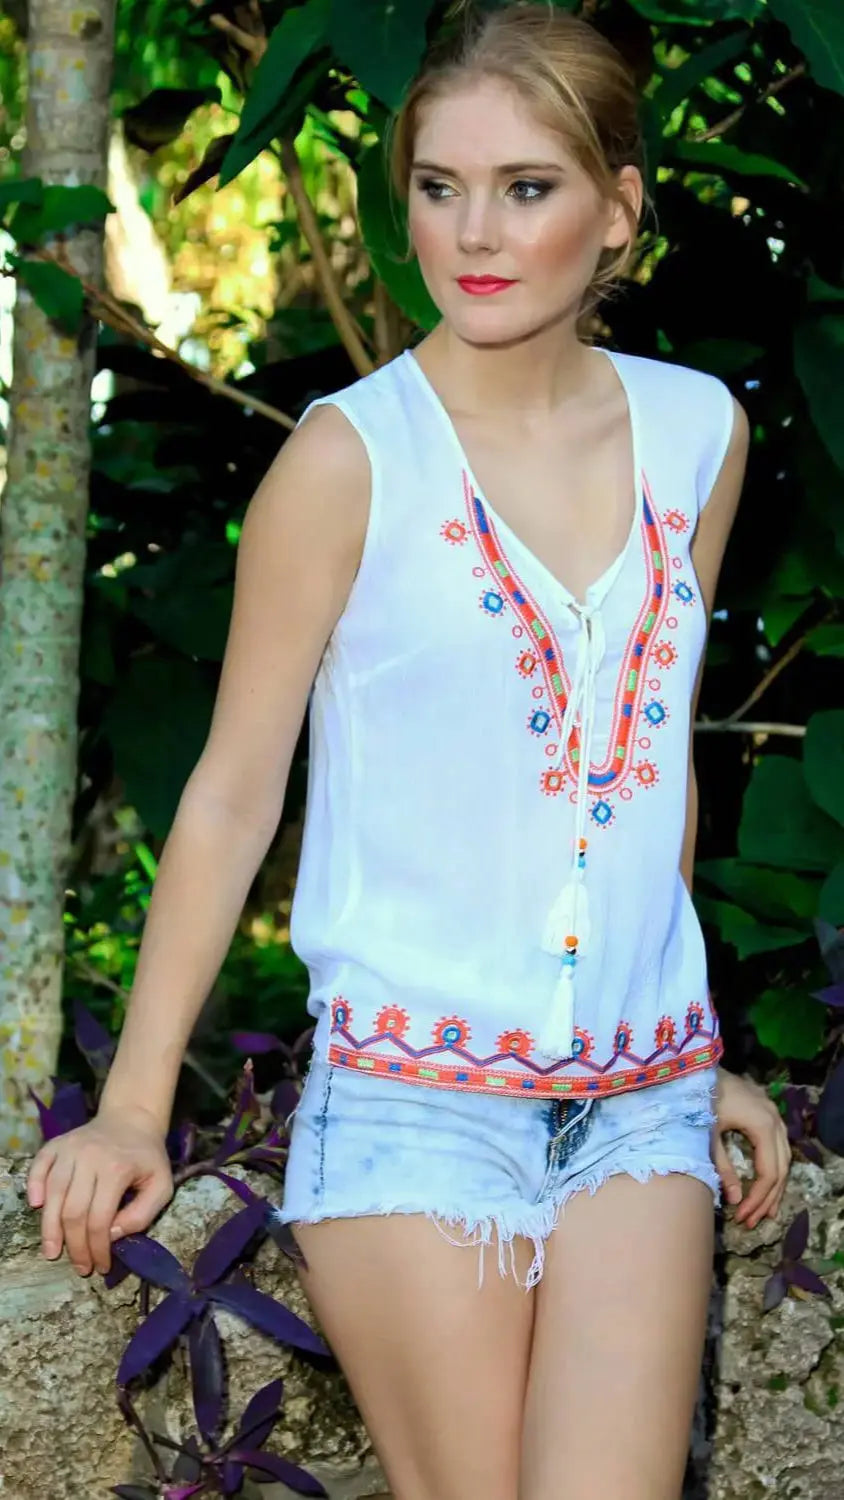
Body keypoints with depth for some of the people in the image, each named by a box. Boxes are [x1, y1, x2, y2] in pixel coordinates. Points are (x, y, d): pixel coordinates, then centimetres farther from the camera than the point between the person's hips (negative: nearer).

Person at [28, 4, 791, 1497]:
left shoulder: (697, 432, 6)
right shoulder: (352, 457, -7)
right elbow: (233, 794, -4)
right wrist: (134, 1104, -7)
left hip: (641, 1101, 4)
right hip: (415, 1100, -3)